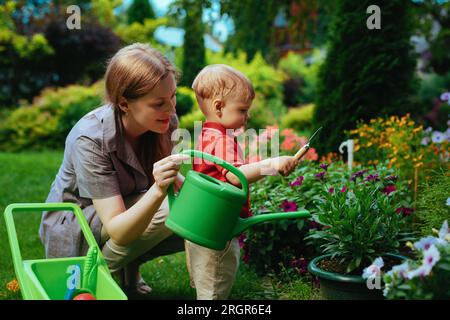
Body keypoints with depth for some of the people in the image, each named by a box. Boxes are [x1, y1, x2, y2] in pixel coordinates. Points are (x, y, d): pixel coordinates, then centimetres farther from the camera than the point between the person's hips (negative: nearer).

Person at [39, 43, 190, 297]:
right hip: (71, 233, -6)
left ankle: (129, 267, 7)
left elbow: (170, 177, 4)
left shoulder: (165, 121, -15)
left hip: (129, 216, 6)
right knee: (174, 208, -27)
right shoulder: (90, 138, -31)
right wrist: (159, 190, -50)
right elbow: (118, 232, -33)